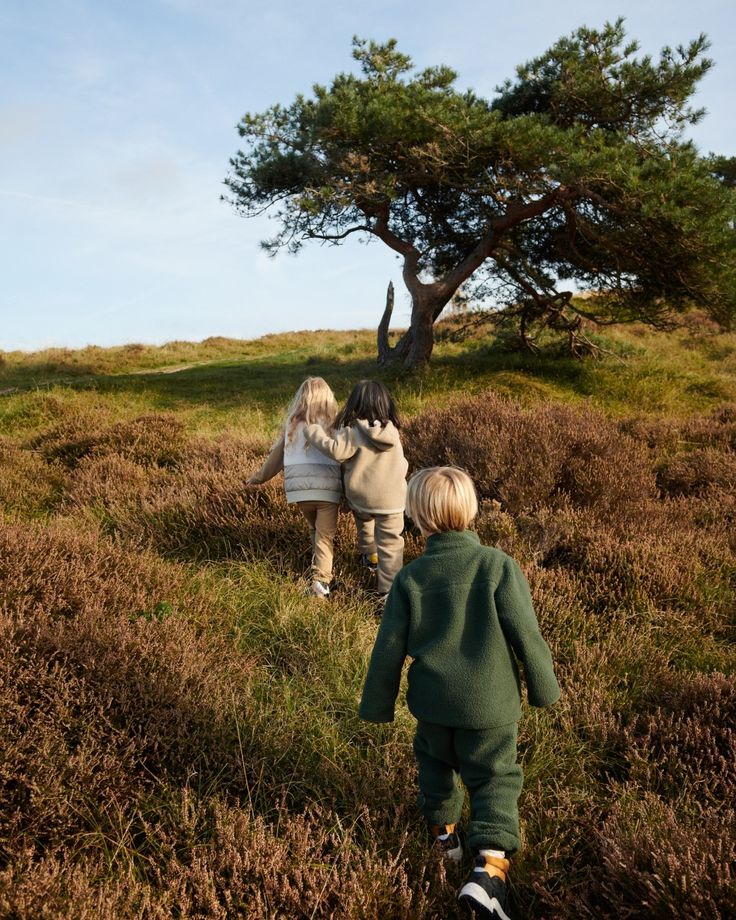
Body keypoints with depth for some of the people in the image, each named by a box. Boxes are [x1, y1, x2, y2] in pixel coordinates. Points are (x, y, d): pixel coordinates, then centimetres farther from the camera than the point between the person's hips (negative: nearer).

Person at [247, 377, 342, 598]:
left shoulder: (292, 424, 8)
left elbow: (277, 454, 16)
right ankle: (320, 580, -12)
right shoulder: (332, 424, -1)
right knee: (324, 536, 1)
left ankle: (318, 566, 29)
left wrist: (260, 477, 30)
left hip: (299, 488, 3)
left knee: (314, 529, 25)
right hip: (327, 488, -3)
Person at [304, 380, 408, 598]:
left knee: (363, 520, 33)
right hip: (391, 499, 1)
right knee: (390, 545, 6)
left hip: (361, 497, -1)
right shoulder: (391, 430, 0)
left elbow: (336, 450, -27)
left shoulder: (353, 430, -15)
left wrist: (313, 432, -17)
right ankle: (388, 590, 6)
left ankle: (369, 556, 52)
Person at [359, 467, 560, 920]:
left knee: (436, 760, 28)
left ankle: (444, 828, 45)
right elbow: (526, 635, -12)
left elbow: (389, 648, -4)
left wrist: (378, 705, 10)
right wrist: (544, 688, 4)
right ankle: (490, 866, -2)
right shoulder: (499, 566, -16)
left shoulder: (409, 578, -10)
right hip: (489, 702, -2)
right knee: (495, 779, 12)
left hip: (432, 700, 2)